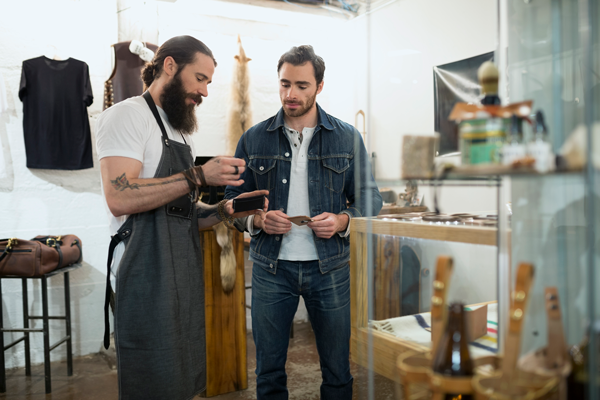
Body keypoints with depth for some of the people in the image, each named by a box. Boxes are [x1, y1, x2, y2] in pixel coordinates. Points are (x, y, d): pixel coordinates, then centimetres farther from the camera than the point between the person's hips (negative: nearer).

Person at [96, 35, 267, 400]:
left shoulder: (180, 131, 20)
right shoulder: (128, 115, -7)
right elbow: (120, 198, -22)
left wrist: (224, 211, 1)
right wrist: (199, 176, -21)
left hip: (185, 274, 8)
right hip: (148, 277, -8)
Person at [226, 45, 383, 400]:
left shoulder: (347, 138, 3)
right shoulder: (254, 139, 4)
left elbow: (370, 198, 5)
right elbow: (233, 199, 7)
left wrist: (342, 221, -14)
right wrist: (257, 220, -14)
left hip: (330, 267, 0)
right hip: (271, 266, 1)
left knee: (338, 370, 12)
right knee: (269, 370, 14)